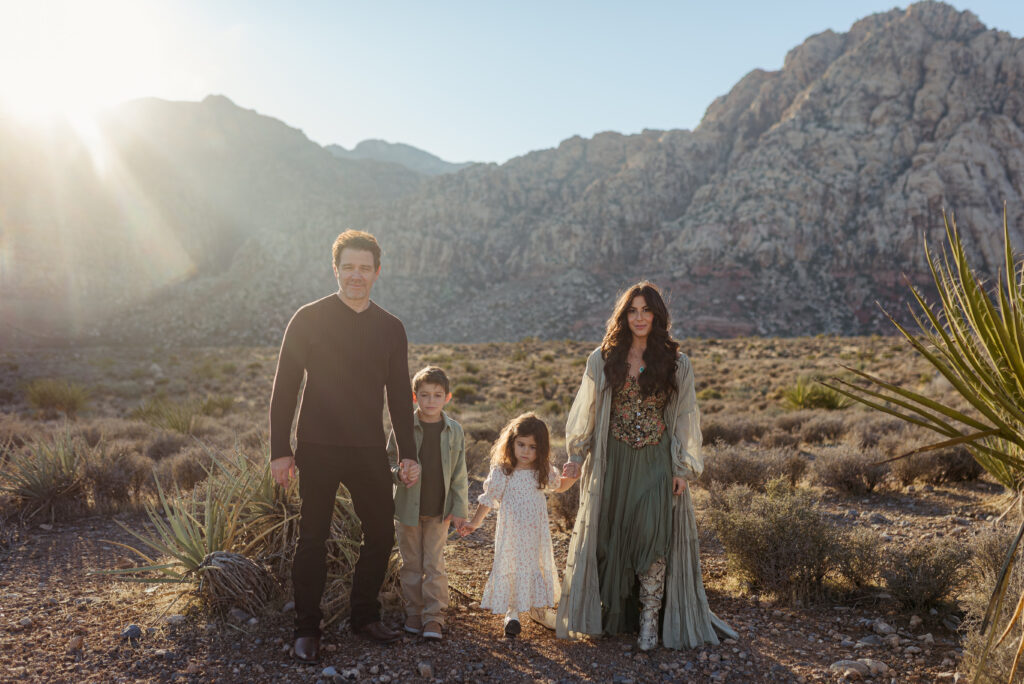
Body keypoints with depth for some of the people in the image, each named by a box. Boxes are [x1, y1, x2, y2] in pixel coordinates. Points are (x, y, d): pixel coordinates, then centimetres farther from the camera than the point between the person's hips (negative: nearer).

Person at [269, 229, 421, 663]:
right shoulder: (309, 320, -3)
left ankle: (365, 616, 26)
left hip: (369, 450, 4)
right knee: (313, 538, 2)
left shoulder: (391, 329, 7)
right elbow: (284, 388, -2)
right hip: (318, 449, -3)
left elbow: (400, 396, 11)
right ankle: (307, 630, 15)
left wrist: (408, 453, 7)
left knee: (381, 533, 7)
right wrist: (280, 450, -7)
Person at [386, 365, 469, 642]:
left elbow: (459, 473, 3)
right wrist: (398, 472, -20)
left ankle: (434, 617, 7)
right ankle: (414, 612, 22)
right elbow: (389, 461, 3)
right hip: (408, 508, 0)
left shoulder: (454, 431, -1)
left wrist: (459, 508, 1)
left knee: (434, 564, 0)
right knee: (411, 563, 10)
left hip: (439, 510, 0)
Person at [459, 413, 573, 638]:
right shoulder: (501, 472, -11)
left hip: (536, 533, 3)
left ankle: (537, 606, 31)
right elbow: (488, 499, -1)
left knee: (536, 566, 12)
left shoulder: (543, 472, -1)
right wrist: (474, 523, 2)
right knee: (511, 568, 1)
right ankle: (511, 615, 12)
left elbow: (560, 486, 18)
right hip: (511, 533, -3)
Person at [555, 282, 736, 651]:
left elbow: (684, 417, 4)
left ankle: (649, 619, 1)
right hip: (612, 460, 1)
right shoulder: (603, 359, 4)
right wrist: (577, 455, 3)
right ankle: (612, 614, 24)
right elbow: (587, 411, 8)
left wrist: (683, 468, -1)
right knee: (610, 534, 7)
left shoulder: (675, 363, 2)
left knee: (653, 534, -11)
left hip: (656, 461, -1)